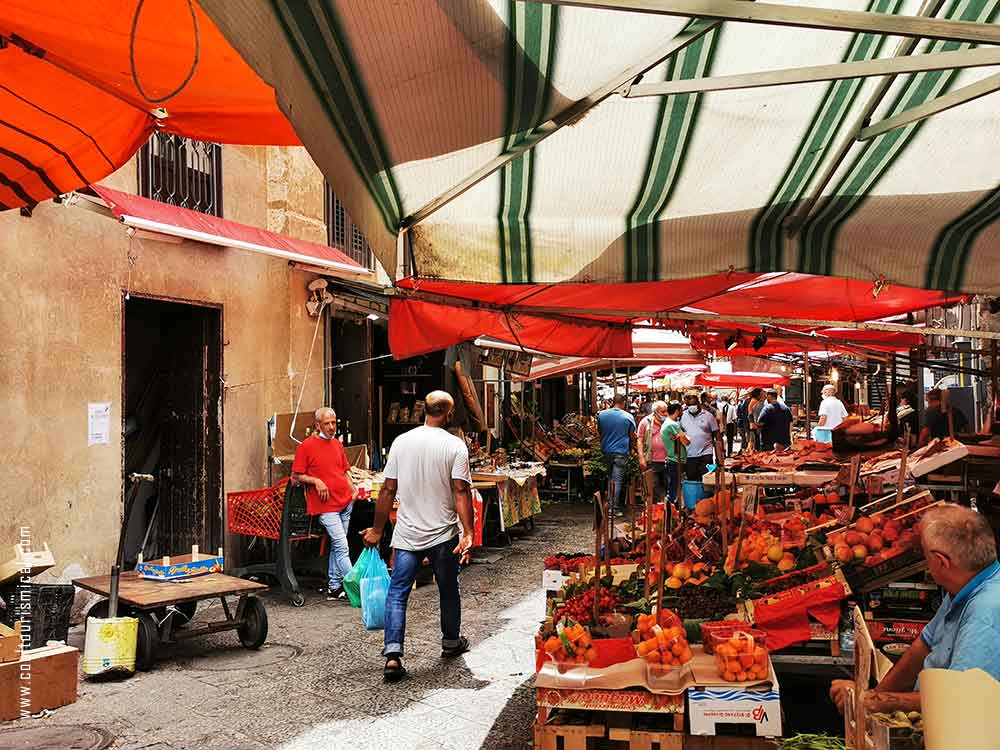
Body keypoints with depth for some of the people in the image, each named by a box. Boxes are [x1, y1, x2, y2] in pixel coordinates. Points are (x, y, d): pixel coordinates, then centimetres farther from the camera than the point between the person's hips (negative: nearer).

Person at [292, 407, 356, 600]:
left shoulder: (338, 444, 14)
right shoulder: (306, 446, -5)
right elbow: (296, 476, -4)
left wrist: (354, 490, 9)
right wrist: (316, 481, -17)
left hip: (345, 502, 7)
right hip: (325, 506, -7)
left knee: (336, 546, 11)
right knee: (341, 546, -10)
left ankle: (334, 588, 19)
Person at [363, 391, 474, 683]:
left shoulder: (401, 442, 0)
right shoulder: (455, 445, -8)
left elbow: (388, 490, 1)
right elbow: (461, 491, -15)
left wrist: (377, 529, 9)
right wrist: (468, 533, -15)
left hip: (407, 535, 1)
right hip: (443, 534, -1)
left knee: (397, 594, 4)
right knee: (448, 591, 17)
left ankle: (393, 655, -9)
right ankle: (451, 642, 35)